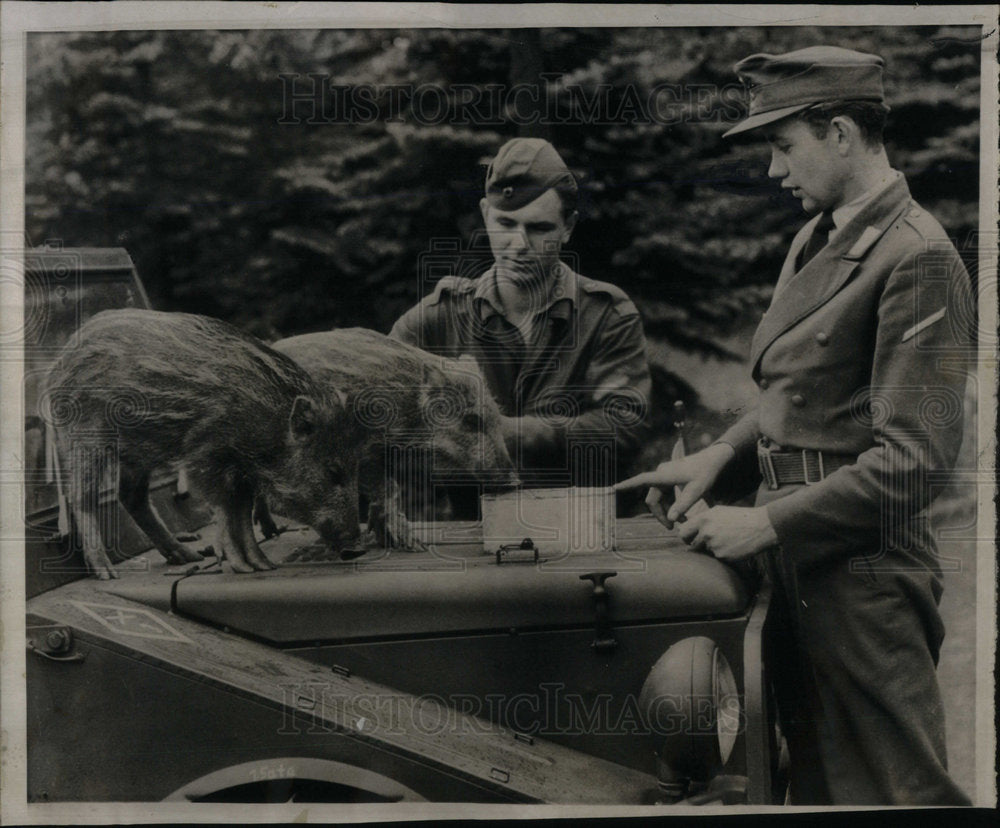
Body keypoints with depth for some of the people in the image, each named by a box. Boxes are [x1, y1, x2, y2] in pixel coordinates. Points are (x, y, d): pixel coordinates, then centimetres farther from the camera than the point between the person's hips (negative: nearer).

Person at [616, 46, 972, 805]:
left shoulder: (916, 258, -16)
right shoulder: (816, 239, 13)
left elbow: (916, 458, -20)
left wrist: (769, 522, -18)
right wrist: (723, 453, 5)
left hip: (861, 576, -8)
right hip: (796, 562, 8)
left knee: (893, 787, 4)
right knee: (814, 778, 19)